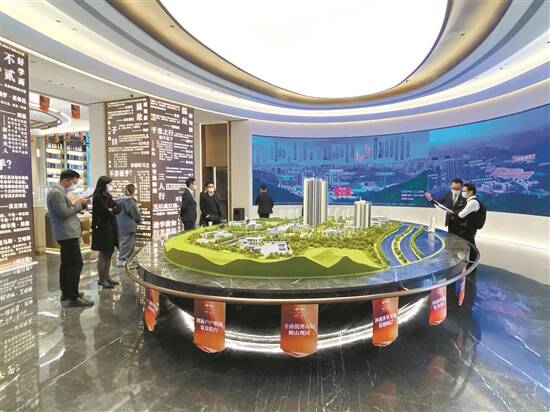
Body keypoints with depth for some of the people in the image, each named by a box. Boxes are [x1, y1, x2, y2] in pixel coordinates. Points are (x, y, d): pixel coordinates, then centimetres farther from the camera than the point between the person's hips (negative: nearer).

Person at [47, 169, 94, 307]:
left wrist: (78, 204, 8)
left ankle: (66, 294, 25)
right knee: (76, 264, -10)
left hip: (66, 234, 11)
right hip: (68, 234, -11)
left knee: (66, 264, 16)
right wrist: (78, 203, -11)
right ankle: (73, 298, -7)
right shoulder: (56, 192, -15)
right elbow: (64, 213, -22)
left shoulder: (59, 192, 17)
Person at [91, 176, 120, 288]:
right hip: (102, 228, -8)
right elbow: (107, 213, -18)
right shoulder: (98, 197, -11)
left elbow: (118, 208, 8)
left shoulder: (108, 197, 15)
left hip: (111, 228, 8)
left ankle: (107, 277, 19)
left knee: (109, 254, 11)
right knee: (103, 254, -2)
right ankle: (101, 279, 7)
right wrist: (113, 211, -1)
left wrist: (112, 210, -9)